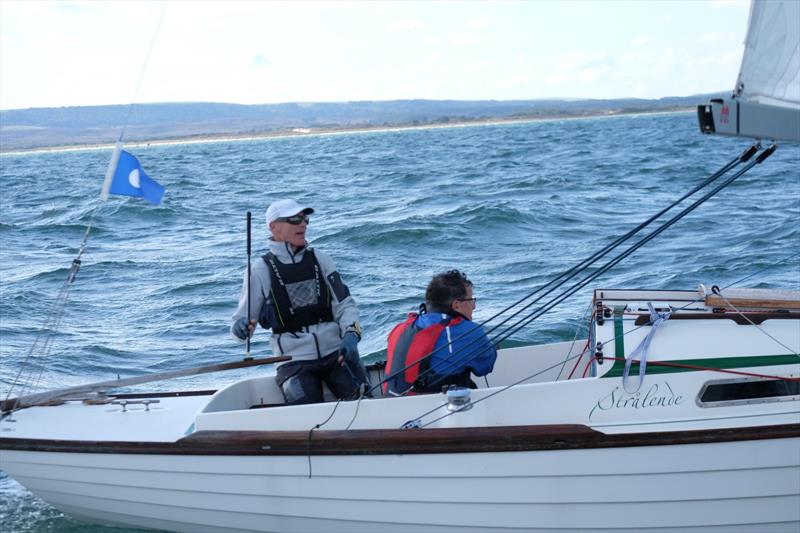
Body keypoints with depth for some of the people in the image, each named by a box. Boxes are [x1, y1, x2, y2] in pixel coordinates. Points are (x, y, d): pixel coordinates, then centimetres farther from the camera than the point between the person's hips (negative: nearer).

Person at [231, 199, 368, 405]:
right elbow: (243, 319, 5)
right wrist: (241, 327, -19)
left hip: (336, 351, 3)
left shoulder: (320, 260, 9)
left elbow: (344, 304, 8)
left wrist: (351, 334, -10)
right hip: (294, 361, -2)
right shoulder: (261, 271, 0)